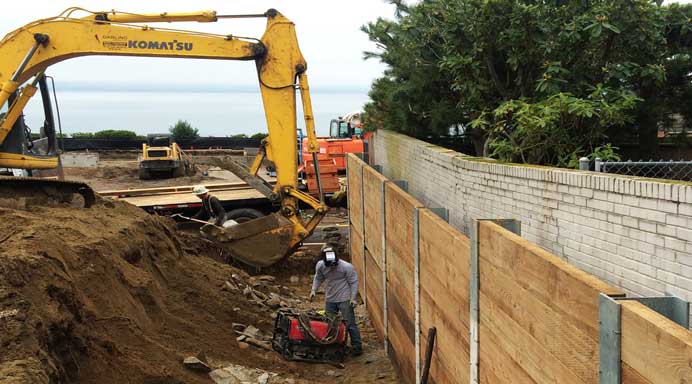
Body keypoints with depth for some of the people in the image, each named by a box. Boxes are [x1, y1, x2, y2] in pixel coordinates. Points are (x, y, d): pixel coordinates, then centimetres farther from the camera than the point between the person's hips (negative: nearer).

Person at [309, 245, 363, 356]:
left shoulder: (347, 267, -19)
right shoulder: (320, 265, -8)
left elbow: (354, 282, -11)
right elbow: (318, 278, 10)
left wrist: (353, 298, -15)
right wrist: (313, 290, -2)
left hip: (344, 299, -5)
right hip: (329, 299, 5)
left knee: (350, 324, -3)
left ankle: (357, 347, 7)